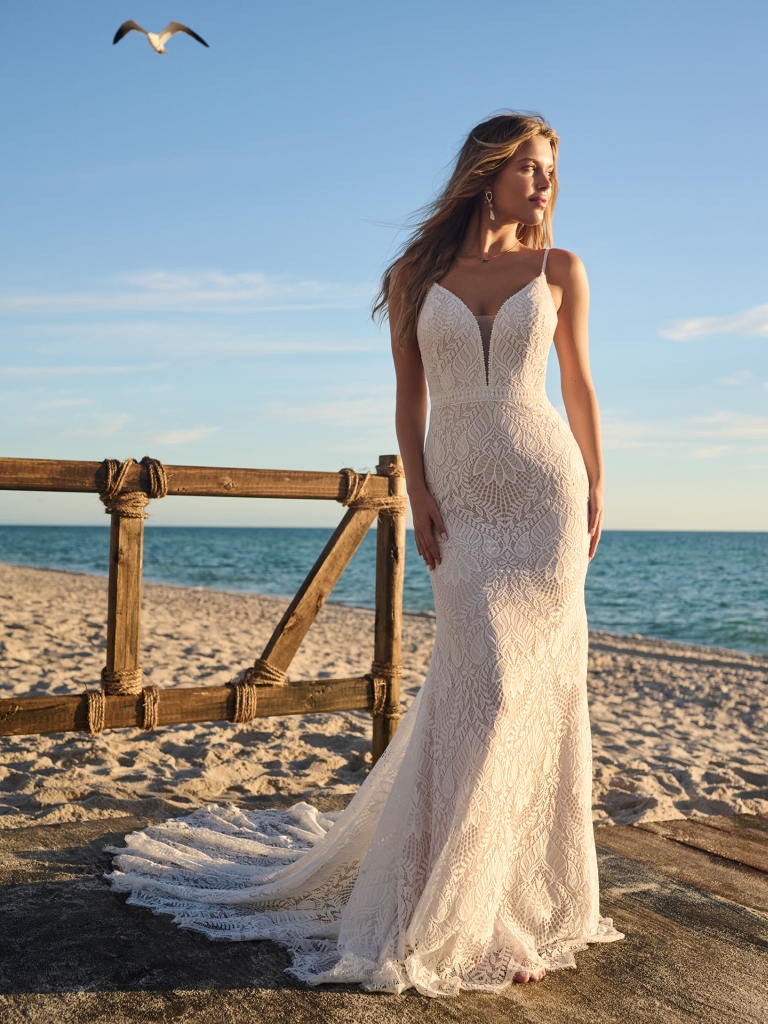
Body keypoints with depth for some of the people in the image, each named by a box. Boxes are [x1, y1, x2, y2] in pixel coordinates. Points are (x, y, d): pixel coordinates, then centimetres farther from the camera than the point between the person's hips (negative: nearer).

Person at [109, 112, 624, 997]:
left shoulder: (560, 270, 8)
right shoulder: (417, 275, 7)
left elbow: (579, 385, 12)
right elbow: (409, 396, 7)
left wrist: (596, 491, 8)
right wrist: (418, 492, -4)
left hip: (545, 490, 1)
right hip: (461, 496, -1)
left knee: (540, 683, 2)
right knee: (483, 687, -9)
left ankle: (527, 880, 21)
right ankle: (458, 913, 6)